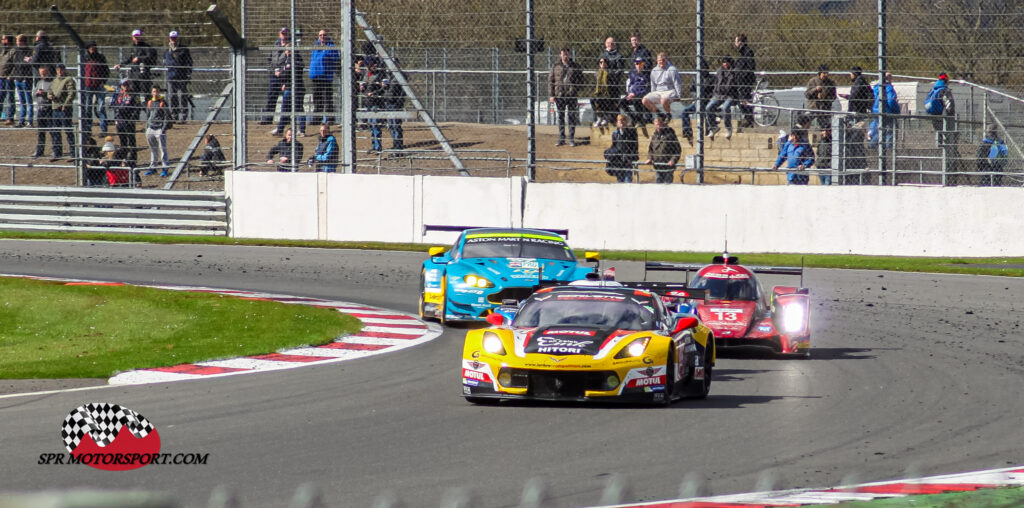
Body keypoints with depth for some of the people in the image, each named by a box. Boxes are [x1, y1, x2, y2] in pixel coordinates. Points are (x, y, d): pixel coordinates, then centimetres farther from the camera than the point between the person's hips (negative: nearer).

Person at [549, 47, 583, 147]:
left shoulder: (575, 67, 5)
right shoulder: (555, 67, 6)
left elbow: (581, 79, 10)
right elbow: (550, 81, 6)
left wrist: (576, 89, -5)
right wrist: (551, 95, -1)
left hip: (572, 96, -1)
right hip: (559, 96, 1)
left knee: (572, 117, 1)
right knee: (560, 118, 6)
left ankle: (572, 139, 9)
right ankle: (561, 139, 13)